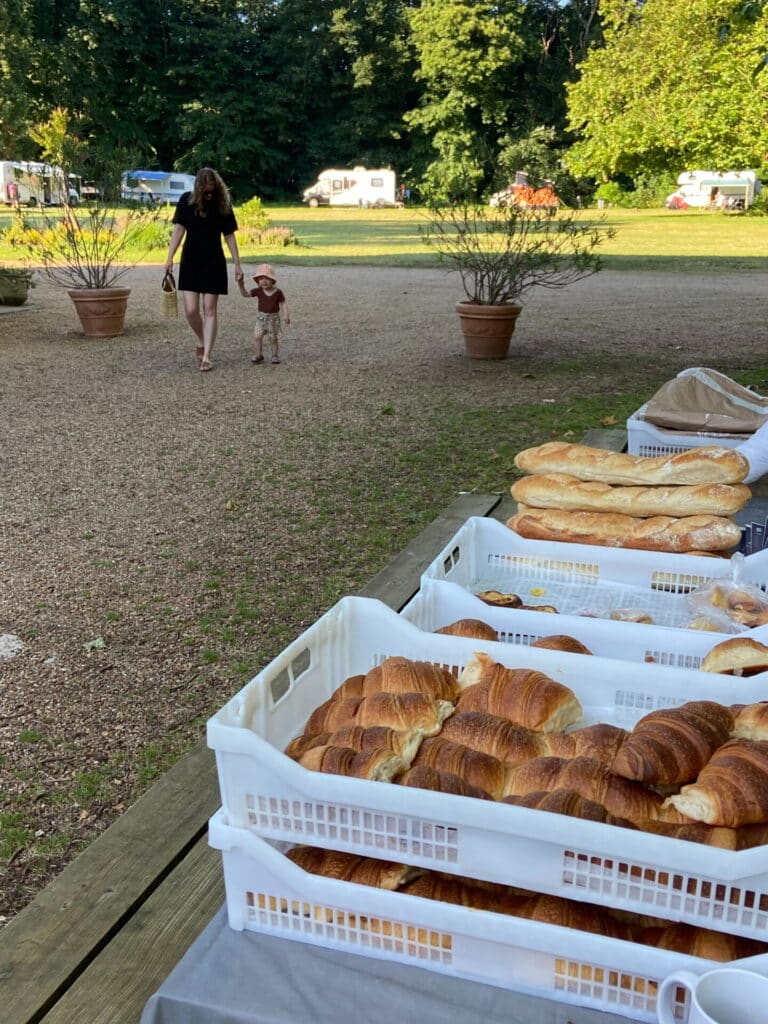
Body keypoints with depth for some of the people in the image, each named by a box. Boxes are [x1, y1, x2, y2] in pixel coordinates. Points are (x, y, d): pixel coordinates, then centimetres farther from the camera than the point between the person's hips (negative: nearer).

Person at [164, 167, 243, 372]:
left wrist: (237, 264, 1)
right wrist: (170, 257, -7)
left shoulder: (223, 204, -2)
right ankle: (202, 342, 22)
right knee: (191, 309, -6)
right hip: (190, 261, 1)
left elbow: (229, 236, 2)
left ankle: (206, 355, 1)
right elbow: (178, 229, -1)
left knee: (210, 309, -2)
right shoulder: (187, 200, -3)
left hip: (214, 263, 0)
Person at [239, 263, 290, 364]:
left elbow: (283, 305, -3)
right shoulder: (258, 291, -4)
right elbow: (245, 294, -6)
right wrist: (241, 286, -22)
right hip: (261, 317, 2)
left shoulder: (278, 292, -8)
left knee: (273, 338, 3)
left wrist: (286, 316, -14)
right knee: (257, 336, -7)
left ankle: (275, 355, 18)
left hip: (273, 318, -2)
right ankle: (258, 355, 4)